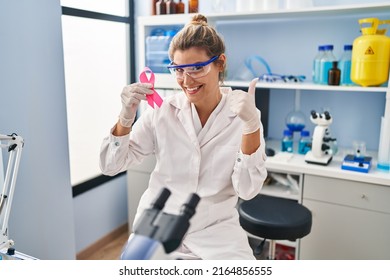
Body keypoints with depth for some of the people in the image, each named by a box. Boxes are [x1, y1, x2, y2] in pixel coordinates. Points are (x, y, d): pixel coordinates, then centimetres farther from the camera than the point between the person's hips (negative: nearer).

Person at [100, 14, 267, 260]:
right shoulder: (162, 111, -5)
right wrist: (126, 117, -20)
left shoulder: (242, 115, -7)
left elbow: (247, 190, -14)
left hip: (217, 230, -1)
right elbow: (111, 167, -4)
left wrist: (251, 125, -25)